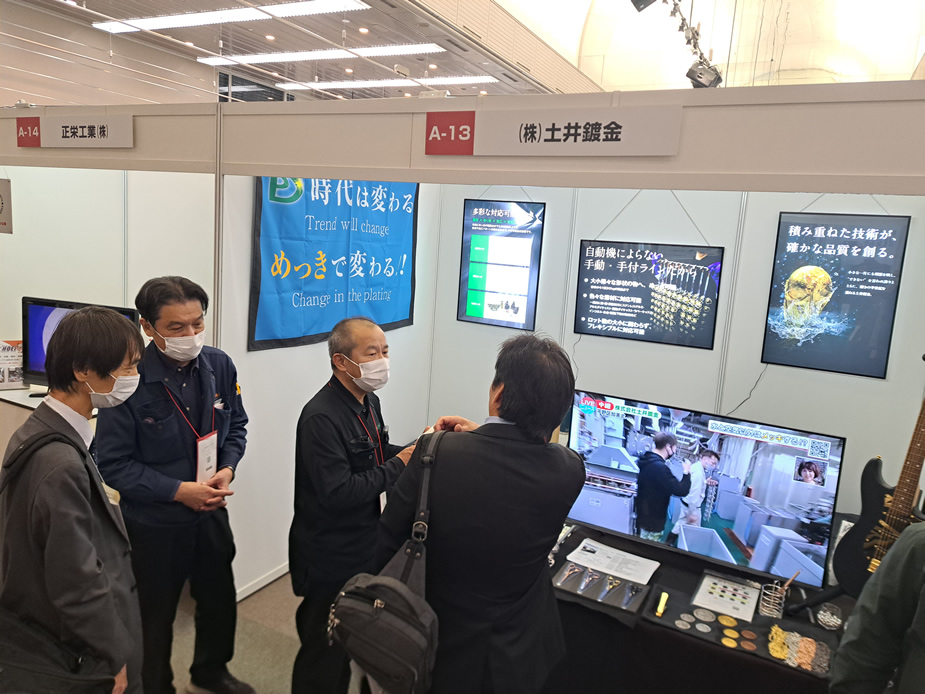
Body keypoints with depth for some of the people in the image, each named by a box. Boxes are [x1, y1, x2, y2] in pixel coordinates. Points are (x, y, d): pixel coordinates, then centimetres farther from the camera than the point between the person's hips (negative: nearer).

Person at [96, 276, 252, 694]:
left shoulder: (219, 366, -9)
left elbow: (236, 427, 4)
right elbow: (114, 465, -17)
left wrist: (227, 468, -12)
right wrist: (178, 491, -22)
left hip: (211, 513, 5)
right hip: (153, 523, -5)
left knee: (220, 601, 24)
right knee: (155, 617, 17)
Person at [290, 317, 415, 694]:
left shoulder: (368, 400, 4)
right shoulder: (322, 418, -25)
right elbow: (337, 493, -29)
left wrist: (417, 448, -4)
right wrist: (399, 465, -24)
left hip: (363, 546, 9)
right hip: (330, 558, -9)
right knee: (325, 653, 8)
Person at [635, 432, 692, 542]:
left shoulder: (643, 460, 2)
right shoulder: (660, 467, -29)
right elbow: (682, 491, -24)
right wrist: (686, 472, -9)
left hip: (641, 516, 10)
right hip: (653, 521, -10)